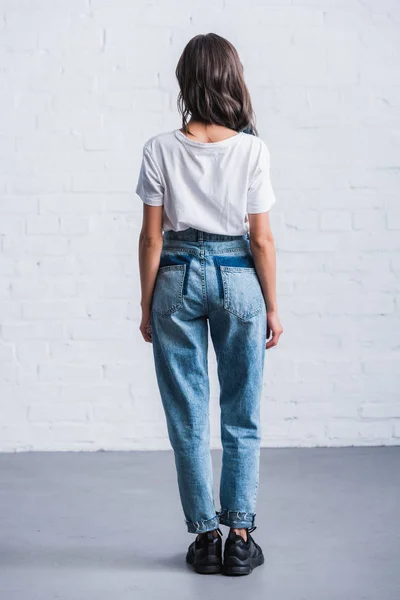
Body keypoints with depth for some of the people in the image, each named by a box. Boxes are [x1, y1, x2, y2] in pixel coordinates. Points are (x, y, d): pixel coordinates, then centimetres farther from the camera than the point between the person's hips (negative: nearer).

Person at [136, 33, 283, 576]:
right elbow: (261, 238, -6)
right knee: (242, 417, 11)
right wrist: (272, 306, 4)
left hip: (178, 277, 1)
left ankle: (205, 536, 17)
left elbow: (152, 236, -3)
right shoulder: (252, 149, -7)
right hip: (238, 277, 0)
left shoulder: (161, 149, -5)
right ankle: (240, 536, 14)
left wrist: (147, 305, 6)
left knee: (188, 418, 10)